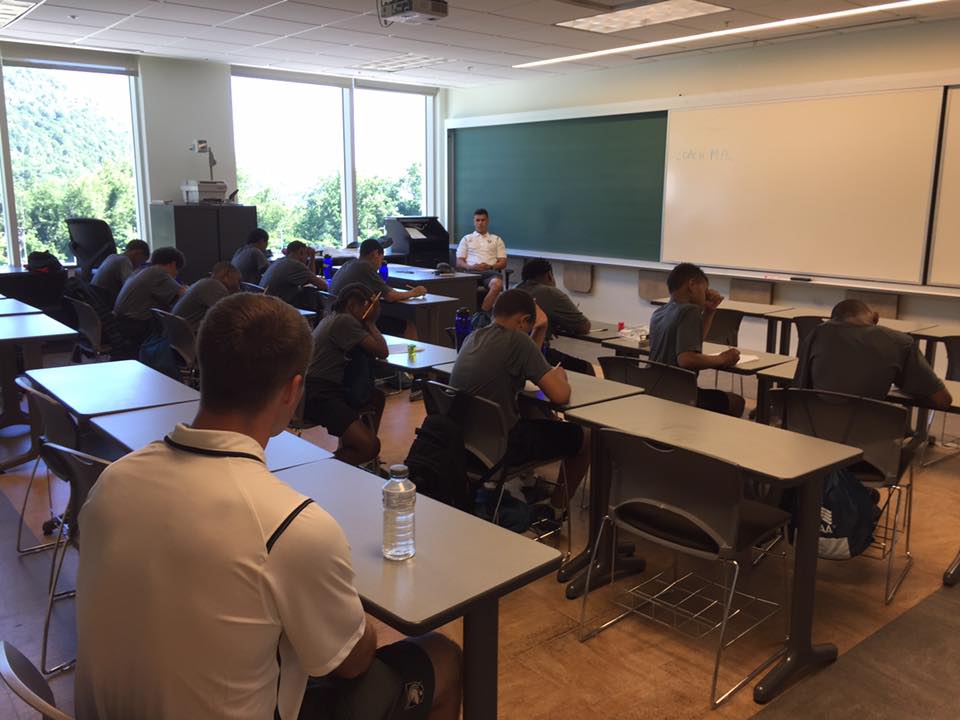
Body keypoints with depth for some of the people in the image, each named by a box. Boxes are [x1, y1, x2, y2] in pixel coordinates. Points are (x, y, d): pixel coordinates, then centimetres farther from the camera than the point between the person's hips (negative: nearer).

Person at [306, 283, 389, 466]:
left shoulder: (332, 318, 19)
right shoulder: (345, 321, -11)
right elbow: (382, 352, -10)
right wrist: (370, 323, 2)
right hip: (318, 395, -11)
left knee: (377, 397, 28)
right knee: (370, 447, -20)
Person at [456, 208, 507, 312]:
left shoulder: (497, 239, 25)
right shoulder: (466, 239, 25)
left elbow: (503, 263, 16)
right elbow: (459, 262, 15)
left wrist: (490, 266, -6)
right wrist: (470, 267, -8)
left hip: (490, 272, 0)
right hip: (471, 272, 0)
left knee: (497, 284, -38)